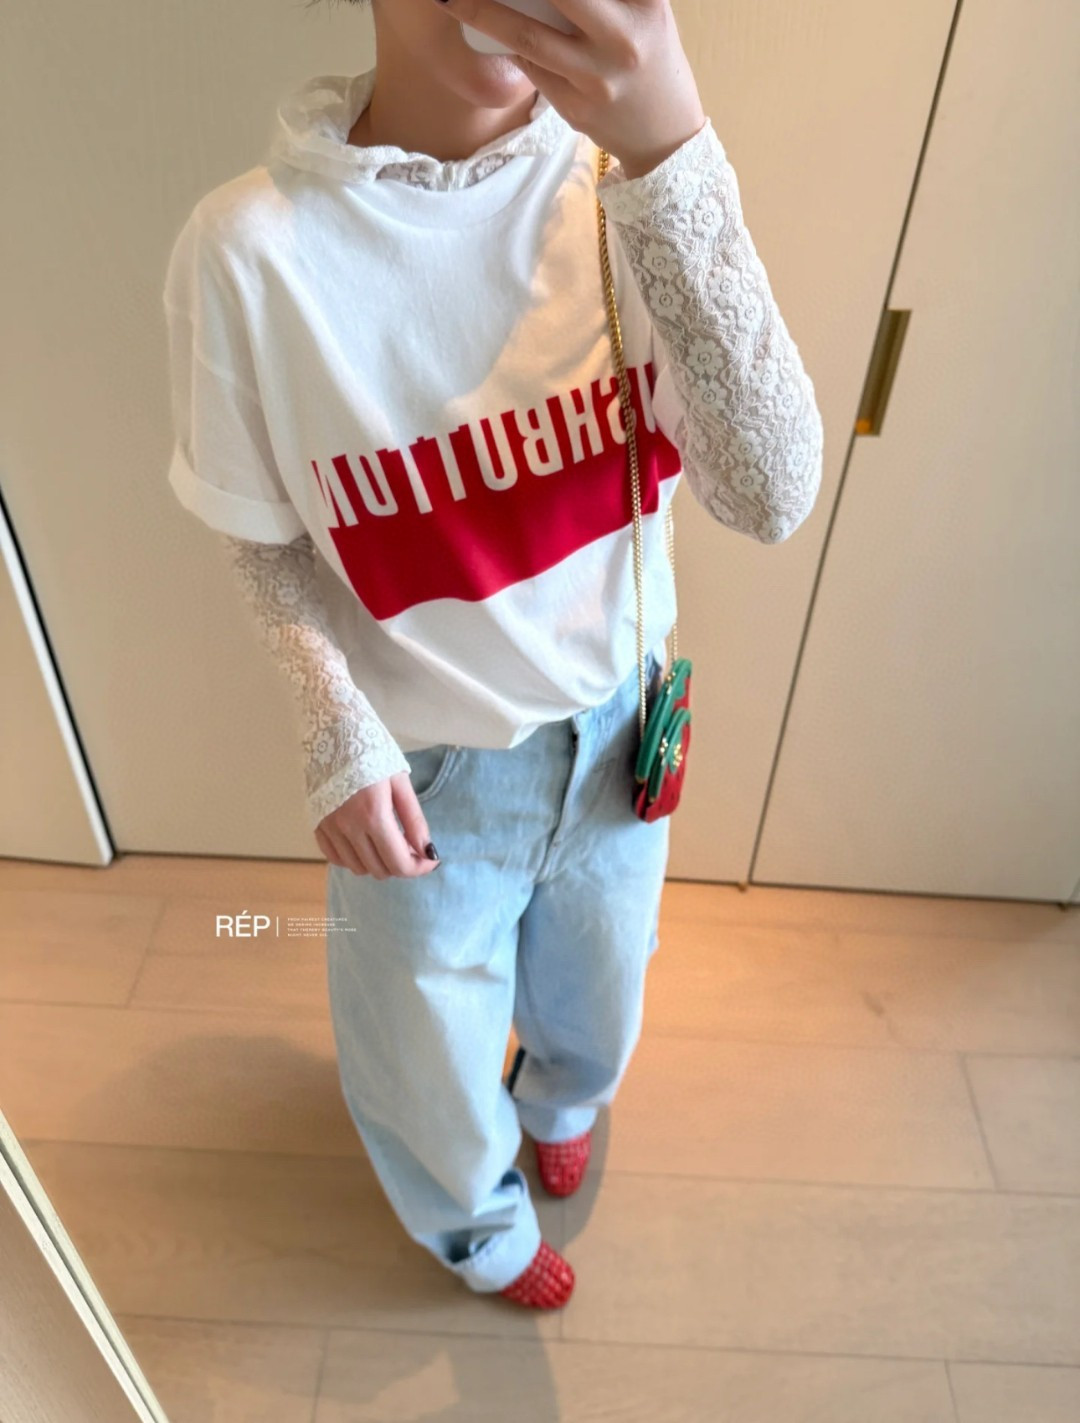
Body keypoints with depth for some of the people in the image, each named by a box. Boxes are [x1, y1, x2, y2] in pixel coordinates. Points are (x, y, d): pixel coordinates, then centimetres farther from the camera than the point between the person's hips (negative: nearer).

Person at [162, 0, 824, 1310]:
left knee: (594, 1007, 30)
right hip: (426, 768, -2)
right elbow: (264, 536, -5)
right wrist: (338, 733, -20)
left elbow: (769, 498, -25)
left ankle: (558, 1098, 71)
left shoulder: (631, 185, -14)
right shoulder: (249, 246, -19)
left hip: (618, 730, 3)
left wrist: (672, 154, -36)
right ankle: (482, 1228, 61)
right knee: (429, 1064, 21)